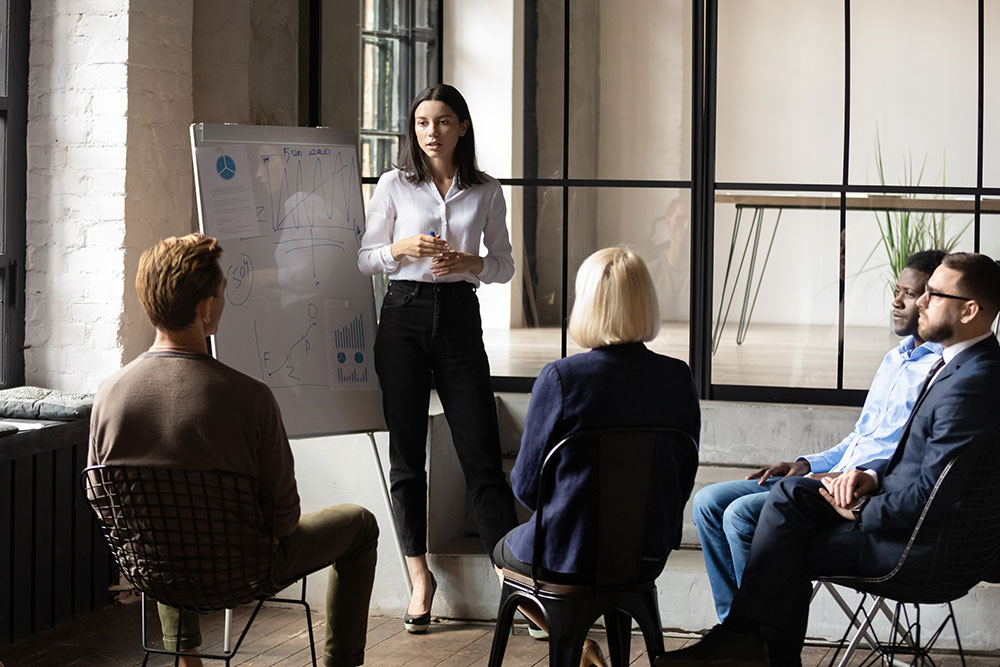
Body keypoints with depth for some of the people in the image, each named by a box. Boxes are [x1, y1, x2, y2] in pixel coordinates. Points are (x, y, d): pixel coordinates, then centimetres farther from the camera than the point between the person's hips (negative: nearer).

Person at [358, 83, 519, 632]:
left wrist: (469, 263, -10)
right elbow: (364, 259, 8)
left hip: (460, 315, 0)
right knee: (407, 452, 3)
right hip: (404, 314, 1)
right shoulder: (394, 185, 5)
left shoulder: (486, 193, 6)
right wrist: (401, 249, -11)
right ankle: (419, 574, 13)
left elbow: (504, 266, 10)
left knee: (481, 453, -5)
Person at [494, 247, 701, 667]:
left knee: (505, 551, 31)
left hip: (569, 555, -5)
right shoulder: (678, 378, -7)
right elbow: (682, 480, 3)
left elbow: (526, 483, -10)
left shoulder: (560, 378, -19)